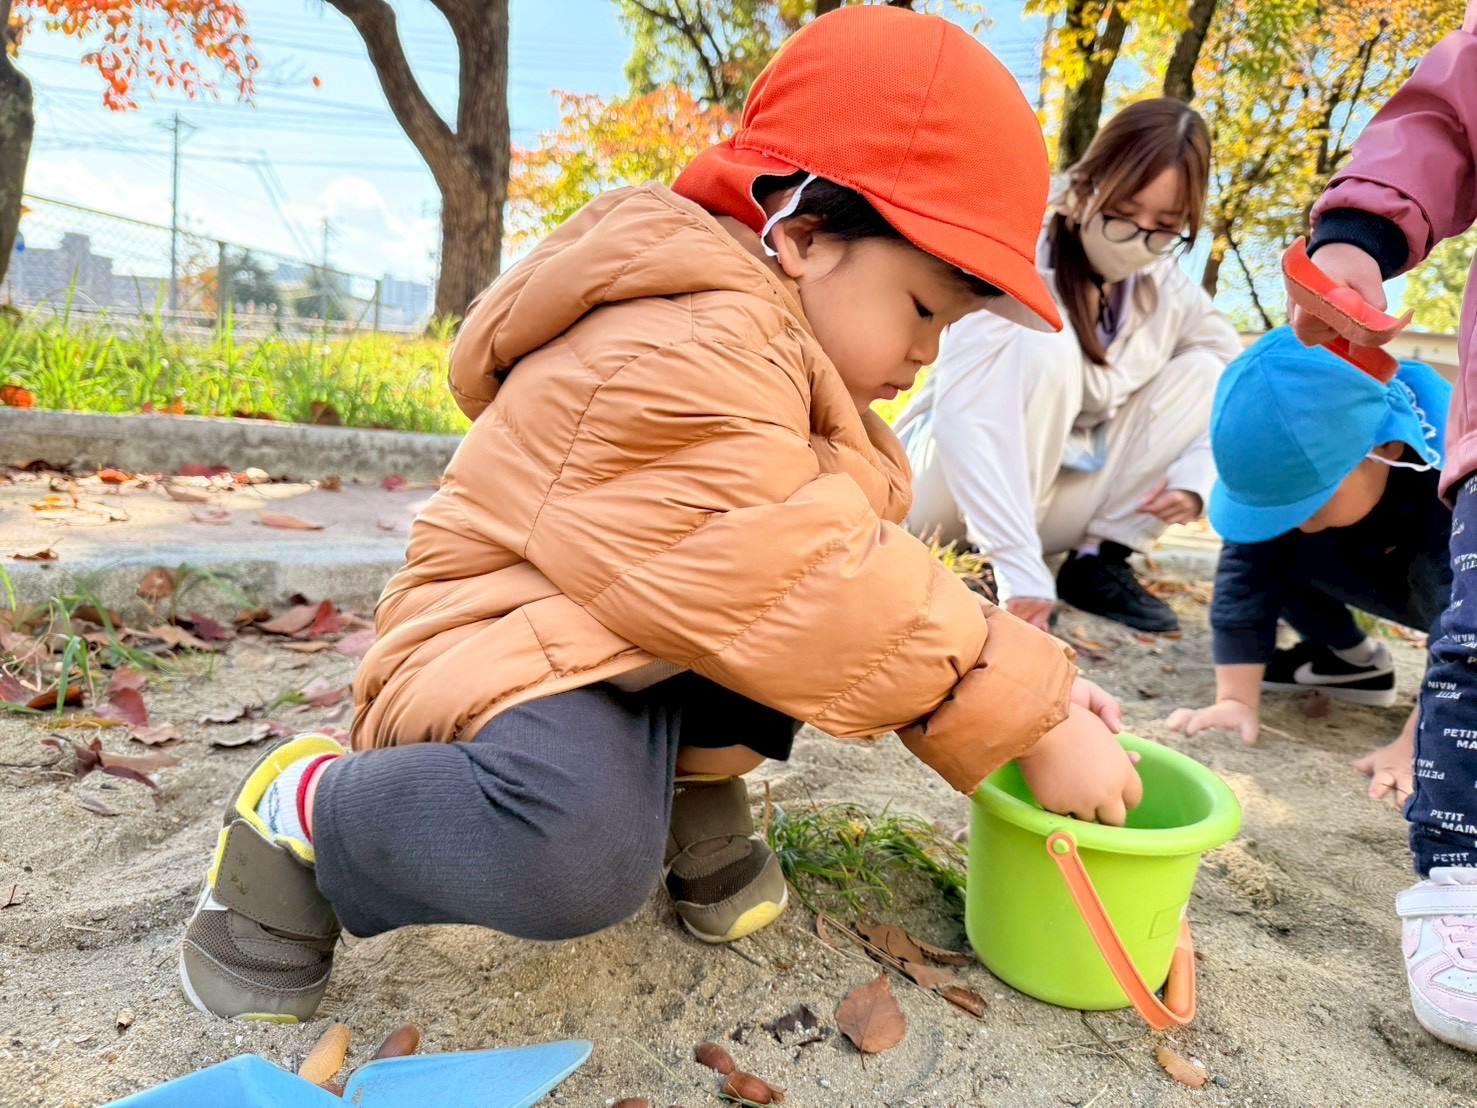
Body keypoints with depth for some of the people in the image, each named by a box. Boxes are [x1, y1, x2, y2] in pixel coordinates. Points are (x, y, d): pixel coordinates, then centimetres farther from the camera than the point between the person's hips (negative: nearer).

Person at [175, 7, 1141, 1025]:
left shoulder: (781, 365, 10)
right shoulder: (682, 351, -24)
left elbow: (854, 568, 9)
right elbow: (801, 590, -28)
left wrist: (1026, 670, -2)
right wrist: (1032, 717, -21)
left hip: (665, 661, 9)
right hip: (519, 658, -9)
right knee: (579, 851, -39)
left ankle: (699, 781, 5)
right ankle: (305, 811, -7)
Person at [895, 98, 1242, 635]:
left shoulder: (1172, 295, -4)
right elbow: (963, 412, -36)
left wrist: (1195, 476, -20)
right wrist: (1021, 569, -45)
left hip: (1057, 497, 6)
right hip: (951, 482, -5)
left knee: (1203, 369, -8)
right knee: (1045, 345, -31)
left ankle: (1100, 559, -10)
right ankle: (996, 575, -24)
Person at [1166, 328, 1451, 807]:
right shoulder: (1300, 467, -26)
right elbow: (1246, 573, -24)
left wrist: (1419, 745, -42)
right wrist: (1237, 698, -29)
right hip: (1396, 570, 4)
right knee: (1270, 549, -18)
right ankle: (1348, 659, 3)